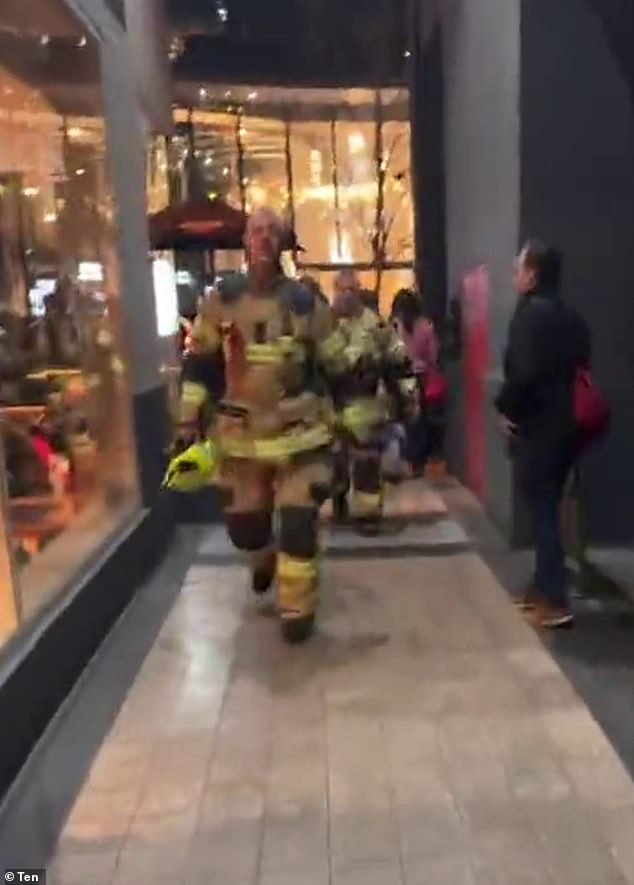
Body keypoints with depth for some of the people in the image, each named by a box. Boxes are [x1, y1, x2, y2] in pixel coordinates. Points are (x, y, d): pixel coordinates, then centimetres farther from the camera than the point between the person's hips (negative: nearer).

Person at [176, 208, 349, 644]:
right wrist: (189, 421, 4)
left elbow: (336, 366, 5)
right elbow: (199, 363, 5)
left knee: (299, 522, -5)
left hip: (299, 432, -2)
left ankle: (298, 608, 14)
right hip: (240, 434, 2)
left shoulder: (306, 302, -4)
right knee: (243, 522, 12)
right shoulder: (222, 299, -1)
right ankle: (263, 559, 48)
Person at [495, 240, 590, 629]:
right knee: (548, 510, 16)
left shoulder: (531, 313, -13)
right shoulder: (572, 317, 13)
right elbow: (582, 368, 16)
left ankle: (555, 602, 3)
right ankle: (543, 587, 26)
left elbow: (523, 371, -25)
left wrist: (506, 408, -11)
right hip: (565, 425, 9)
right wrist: (567, 408, 17)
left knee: (543, 513, -2)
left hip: (536, 428, -8)